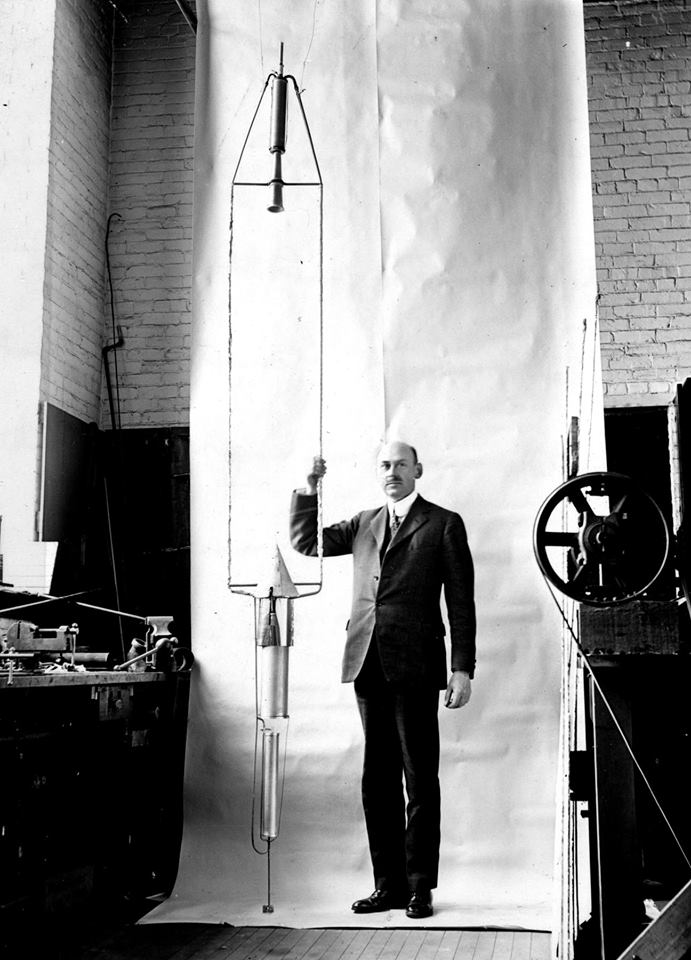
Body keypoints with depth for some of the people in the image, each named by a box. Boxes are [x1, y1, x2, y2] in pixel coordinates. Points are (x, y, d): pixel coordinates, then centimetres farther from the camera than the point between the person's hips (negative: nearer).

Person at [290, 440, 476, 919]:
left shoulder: (444, 524, 2)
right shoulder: (364, 524, 18)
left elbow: (461, 601, -1)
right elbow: (305, 542, 17)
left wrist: (463, 669, -7)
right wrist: (309, 487, 3)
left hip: (414, 665, -5)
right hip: (368, 664, 5)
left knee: (420, 781, 1)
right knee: (377, 781, 9)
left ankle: (420, 887, 9)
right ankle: (389, 884, 17)